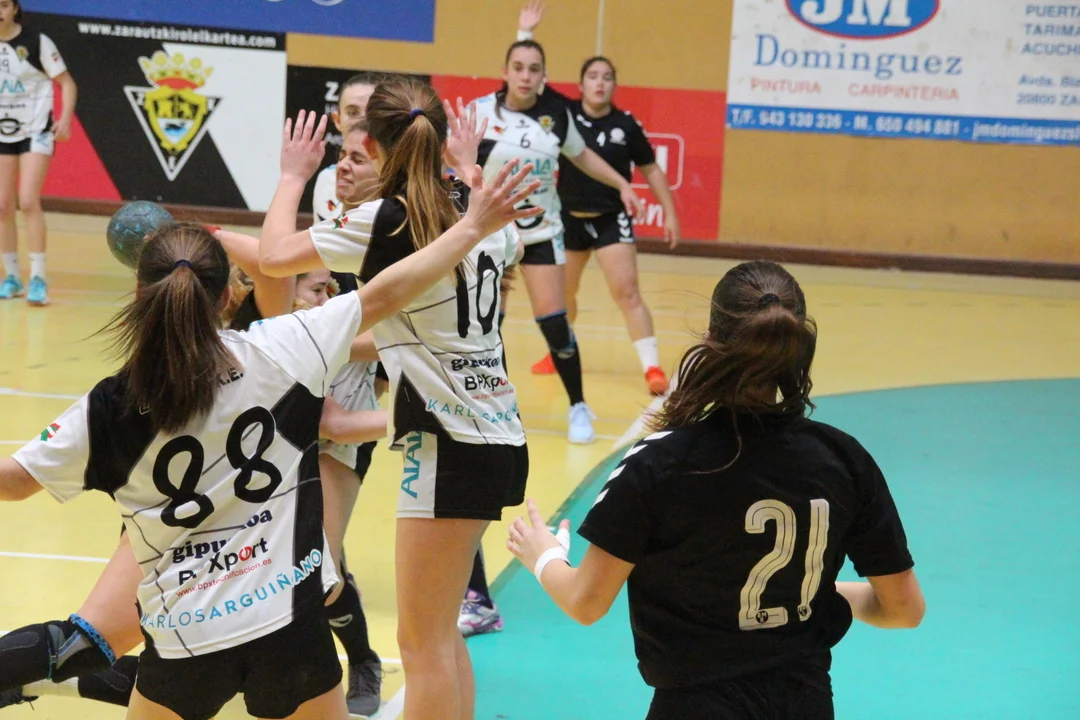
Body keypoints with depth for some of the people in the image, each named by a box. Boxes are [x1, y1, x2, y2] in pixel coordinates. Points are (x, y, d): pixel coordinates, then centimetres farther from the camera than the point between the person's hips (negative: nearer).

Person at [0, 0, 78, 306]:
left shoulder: (36, 42, -12)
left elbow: (67, 82, -7)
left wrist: (65, 118, -20)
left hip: (36, 131, -4)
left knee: (28, 201, -16)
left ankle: (38, 279, -10)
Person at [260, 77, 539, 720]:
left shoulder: (386, 220, -14)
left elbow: (274, 256, -11)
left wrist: (292, 176, 6)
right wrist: (470, 169, 44)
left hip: (451, 446, -8)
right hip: (501, 438, 8)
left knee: (424, 641, -1)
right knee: (441, 632, 19)